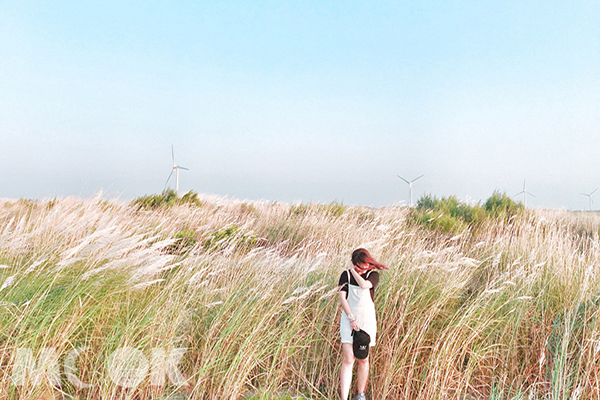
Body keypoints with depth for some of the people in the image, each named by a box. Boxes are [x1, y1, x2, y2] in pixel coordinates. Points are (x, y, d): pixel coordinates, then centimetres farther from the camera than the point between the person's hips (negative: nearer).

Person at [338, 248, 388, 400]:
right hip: (349, 319, 0)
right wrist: (351, 318, -13)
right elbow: (342, 298, -5)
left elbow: (364, 285, -24)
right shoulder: (346, 275, 1)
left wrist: (354, 272, -10)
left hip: (367, 320, 1)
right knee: (348, 359, -8)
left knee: (363, 359, 8)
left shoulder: (373, 275, -1)